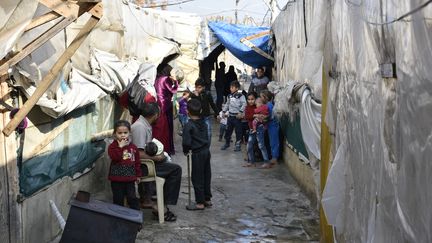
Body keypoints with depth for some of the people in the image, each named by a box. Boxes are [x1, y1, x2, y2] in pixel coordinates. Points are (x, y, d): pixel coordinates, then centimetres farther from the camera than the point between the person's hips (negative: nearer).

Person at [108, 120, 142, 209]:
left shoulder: (133, 147, 4)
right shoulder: (113, 146, -6)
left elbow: (137, 162, 10)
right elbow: (114, 157, -24)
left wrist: (138, 174, 10)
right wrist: (120, 147, -24)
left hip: (130, 178, 2)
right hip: (117, 178, -2)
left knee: (132, 198, 7)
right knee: (118, 199, 9)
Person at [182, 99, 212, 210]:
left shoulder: (188, 125, -15)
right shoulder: (203, 123, 7)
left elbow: (186, 142, -18)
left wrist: (185, 150, 0)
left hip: (197, 154, -7)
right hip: (206, 151, 8)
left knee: (197, 178, 1)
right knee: (206, 176, 15)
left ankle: (200, 203, 5)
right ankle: (207, 199, 25)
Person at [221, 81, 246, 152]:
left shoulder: (240, 96, -10)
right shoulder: (229, 96, 9)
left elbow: (244, 104, -17)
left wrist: (240, 112, -23)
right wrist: (224, 111, 16)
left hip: (237, 116, -6)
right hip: (230, 115, 6)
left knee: (238, 131, 0)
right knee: (228, 130, 12)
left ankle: (238, 145, 9)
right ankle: (227, 143, 26)